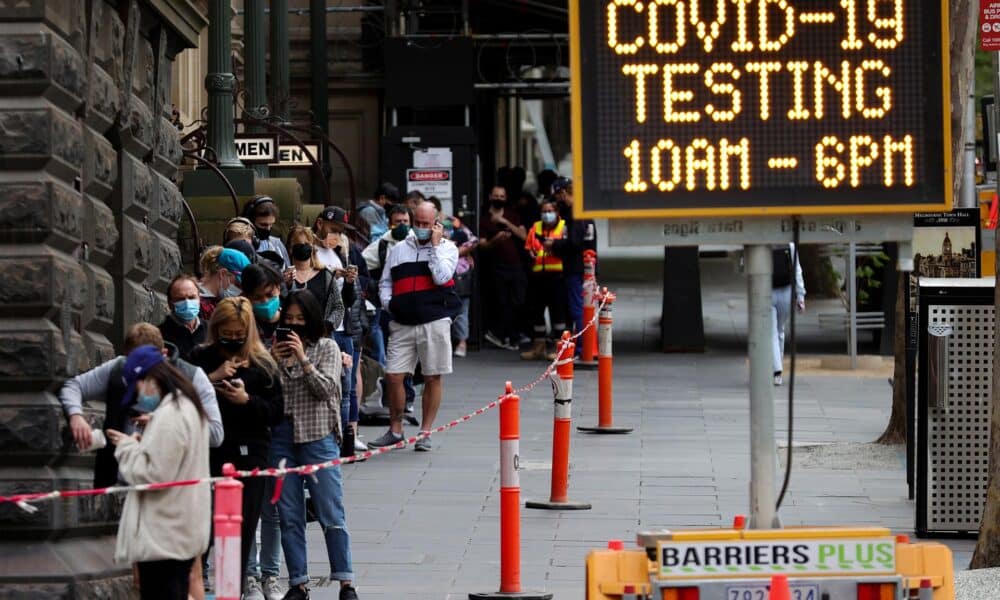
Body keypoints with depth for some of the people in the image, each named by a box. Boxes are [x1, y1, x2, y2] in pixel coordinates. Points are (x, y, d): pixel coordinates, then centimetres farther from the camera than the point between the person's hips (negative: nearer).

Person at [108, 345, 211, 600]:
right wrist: (141, 443, 10)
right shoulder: (188, 407, 14)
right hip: (182, 532, 10)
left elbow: (153, 474, -22)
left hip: (162, 537, -10)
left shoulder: (168, 416, -19)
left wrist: (128, 447, -9)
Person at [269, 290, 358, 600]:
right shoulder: (277, 348, 11)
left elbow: (326, 388, -8)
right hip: (281, 436, 4)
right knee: (289, 517, 5)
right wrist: (274, 362, -7)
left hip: (318, 436, -3)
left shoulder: (326, 348, 4)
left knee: (331, 514, -3)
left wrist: (303, 358, -13)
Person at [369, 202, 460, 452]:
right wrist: (389, 303, 2)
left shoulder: (447, 248, 5)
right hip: (403, 323, 3)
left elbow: (442, 277, -12)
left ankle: (425, 432, 12)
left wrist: (435, 245, -8)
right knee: (393, 376, -2)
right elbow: (385, 282, 20)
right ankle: (395, 430, 13)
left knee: (432, 378, 2)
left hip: (434, 321, -3)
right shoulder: (399, 249, 14)